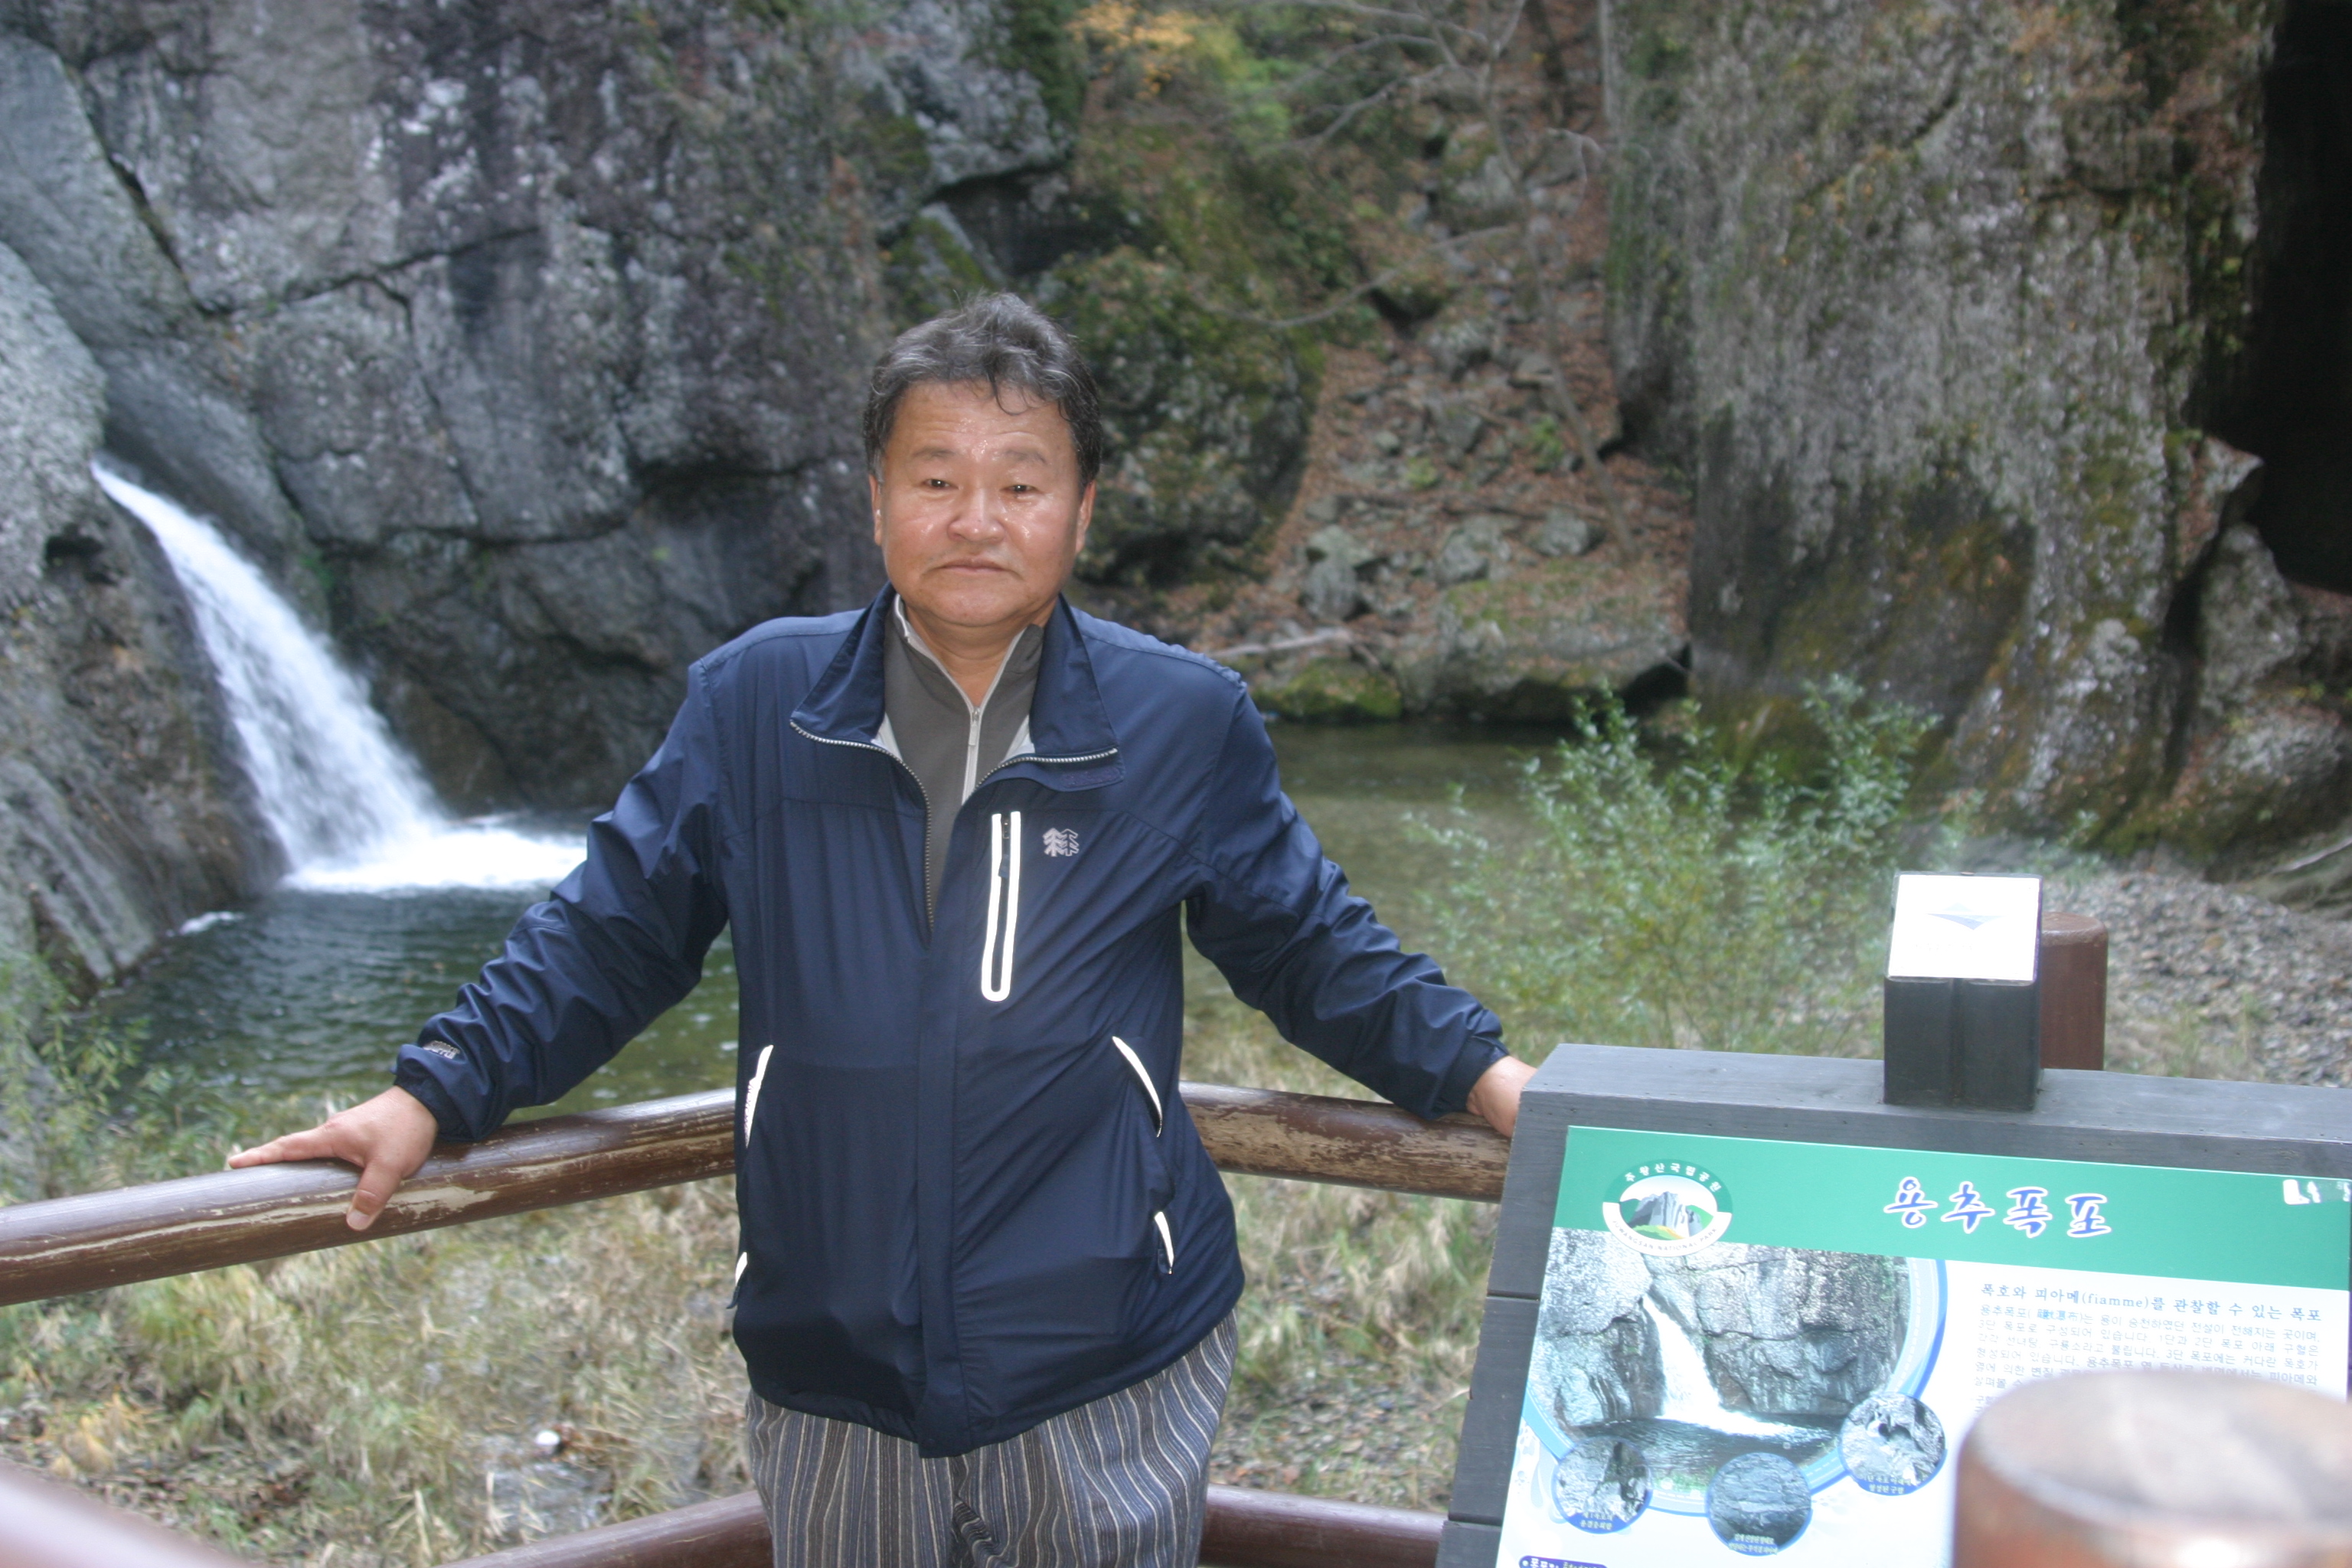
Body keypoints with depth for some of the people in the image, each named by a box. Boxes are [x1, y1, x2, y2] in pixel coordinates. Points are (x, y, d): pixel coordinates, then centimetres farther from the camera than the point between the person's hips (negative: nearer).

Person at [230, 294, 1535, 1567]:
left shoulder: (1184, 724, 0)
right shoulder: (753, 704, 0)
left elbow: (1308, 946, 9)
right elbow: (610, 935, 6)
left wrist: (1479, 1071, 0)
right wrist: (431, 1093, -2)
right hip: (830, 1394, 1)